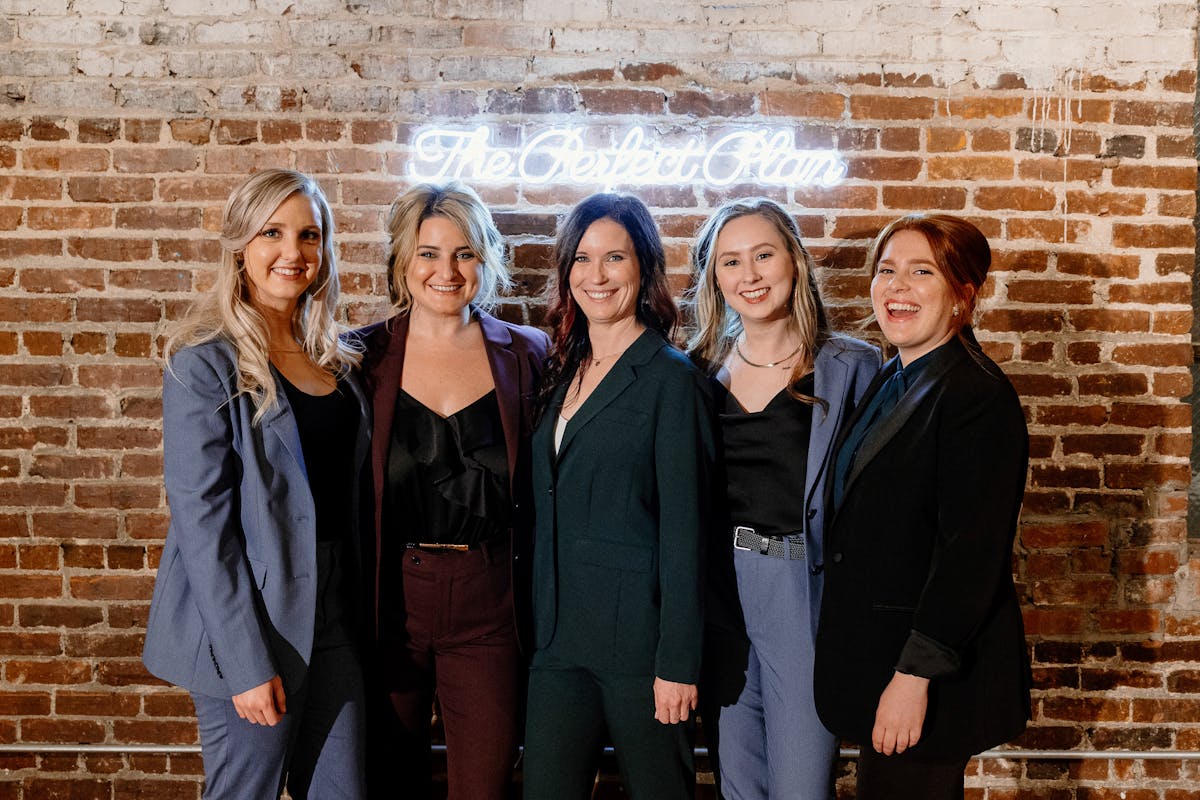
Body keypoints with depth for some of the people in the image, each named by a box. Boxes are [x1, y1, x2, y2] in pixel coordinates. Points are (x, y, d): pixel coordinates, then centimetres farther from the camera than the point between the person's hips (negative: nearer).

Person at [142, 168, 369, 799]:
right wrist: (246, 661, -18)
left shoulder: (332, 359, 9)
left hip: (332, 607, 6)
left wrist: (358, 605, 9)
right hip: (249, 618, -6)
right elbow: (201, 518, -15)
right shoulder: (206, 363, -12)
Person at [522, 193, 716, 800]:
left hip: (638, 633, -6)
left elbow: (683, 527, -12)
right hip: (559, 635, 6)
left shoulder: (671, 378, -9)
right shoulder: (562, 372, 12)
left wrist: (678, 661, -14)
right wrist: (538, 626, 11)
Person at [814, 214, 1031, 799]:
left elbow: (970, 553, -21)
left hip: (937, 665, -8)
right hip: (874, 648, 8)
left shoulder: (979, 395, -17)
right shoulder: (889, 383, 10)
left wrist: (915, 675, -21)